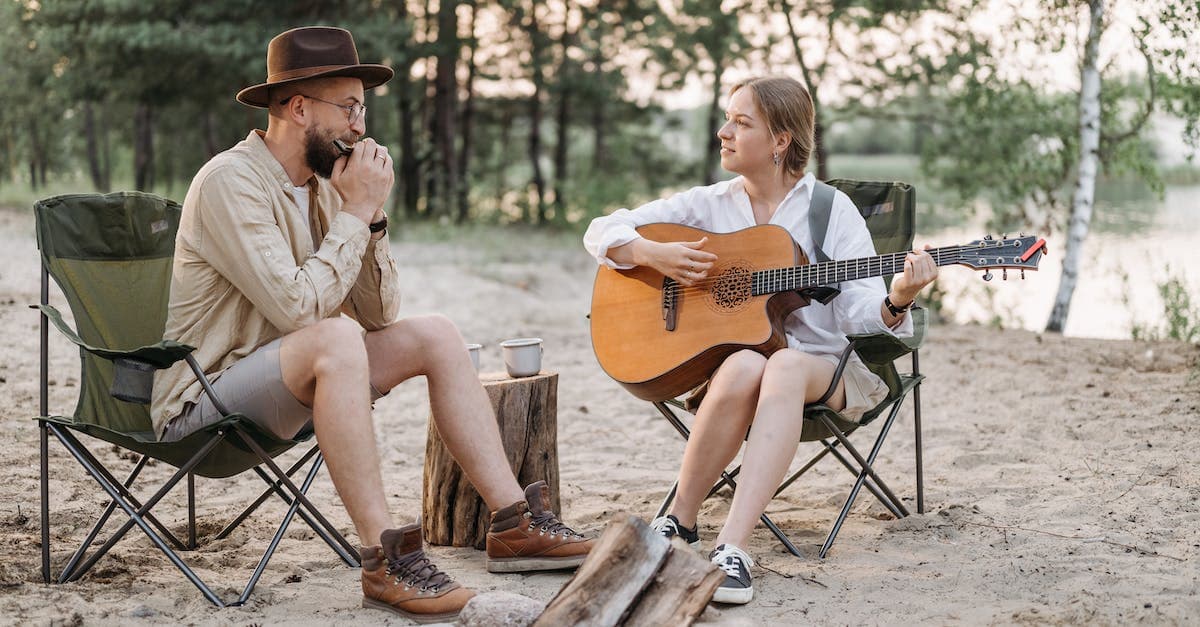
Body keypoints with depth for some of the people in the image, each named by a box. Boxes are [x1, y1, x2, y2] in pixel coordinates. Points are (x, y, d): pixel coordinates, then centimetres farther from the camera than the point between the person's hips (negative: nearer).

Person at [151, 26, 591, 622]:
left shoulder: (320, 184, 8)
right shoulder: (231, 182, -18)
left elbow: (379, 314, 6)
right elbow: (298, 308, -29)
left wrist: (371, 216, -7)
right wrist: (356, 212, -19)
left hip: (284, 386, 9)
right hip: (203, 397, -9)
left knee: (434, 335, 0)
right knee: (335, 338, -35)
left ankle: (514, 522, -3)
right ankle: (385, 558, -32)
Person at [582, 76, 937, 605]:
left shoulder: (832, 210, 1)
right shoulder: (708, 204, 8)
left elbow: (860, 315, -7)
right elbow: (602, 232, 8)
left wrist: (896, 301, -29)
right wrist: (654, 254, -11)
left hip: (823, 368, -1)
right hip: (722, 360, 1)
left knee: (784, 366, -37)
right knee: (744, 366, -36)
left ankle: (732, 547, -46)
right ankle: (679, 522, -22)